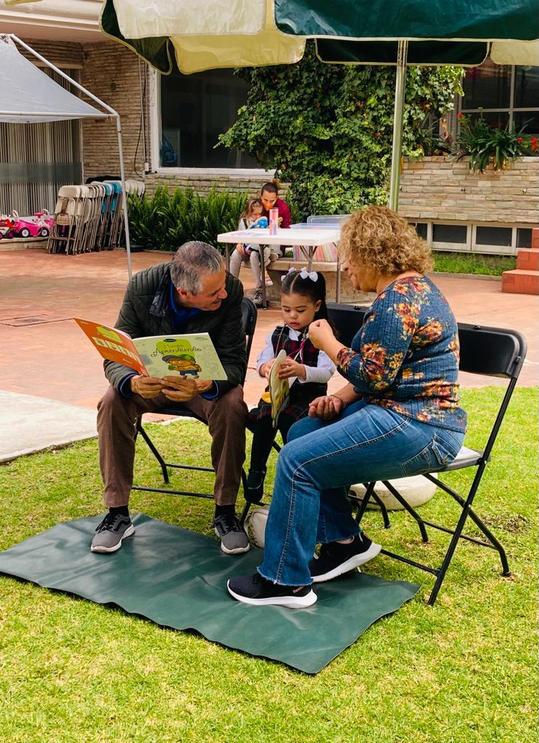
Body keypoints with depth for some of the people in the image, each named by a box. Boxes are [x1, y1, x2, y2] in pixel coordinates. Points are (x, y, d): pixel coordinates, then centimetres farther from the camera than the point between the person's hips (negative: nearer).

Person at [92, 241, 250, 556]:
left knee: (232, 408, -32)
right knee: (112, 403, -27)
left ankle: (225, 512, -14)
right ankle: (118, 514, -13)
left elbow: (234, 362, -22)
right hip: (153, 377, 1)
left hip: (207, 378, -1)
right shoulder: (143, 287, -24)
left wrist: (206, 386, -45)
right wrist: (132, 382, -44)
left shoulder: (231, 290, -25)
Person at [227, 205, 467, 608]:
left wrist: (328, 342, -6)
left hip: (418, 430, -11)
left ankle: (285, 581, -2)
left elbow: (373, 376, -21)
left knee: (298, 460, -12)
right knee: (303, 433, 13)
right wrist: (340, 398, 6)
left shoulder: (399, 298, -19)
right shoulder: (409, 287, 14)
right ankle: (345, 540, 18)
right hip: (408, 412, 11)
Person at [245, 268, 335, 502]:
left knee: (288, 421, -31)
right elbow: (261, 362, 5)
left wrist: (301, 370, -37)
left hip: (308, 396, -3)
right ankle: (256, 471, -14)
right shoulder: (278, 334, 11)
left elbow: (326, 372, -16)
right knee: (263, 417, -26)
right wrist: (265, 367, -21)